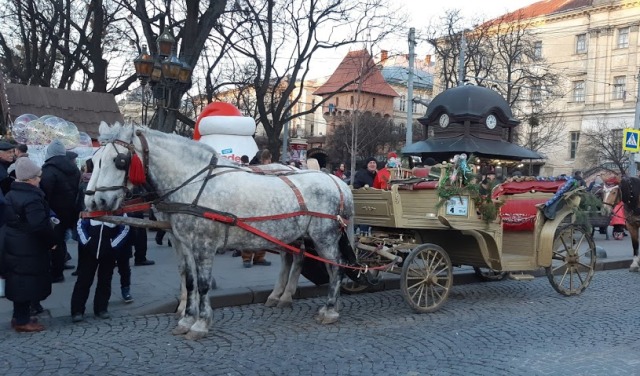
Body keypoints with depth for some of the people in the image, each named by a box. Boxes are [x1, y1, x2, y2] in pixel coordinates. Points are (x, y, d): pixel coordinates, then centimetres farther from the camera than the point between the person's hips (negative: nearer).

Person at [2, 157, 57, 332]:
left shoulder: (11, 194, 9)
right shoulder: (32, 198, -23)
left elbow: (7, 218, 19)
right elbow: (40, 225, -28)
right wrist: (52, 240, -15)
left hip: (14, 244, 10)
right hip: (29, 248, -10)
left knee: (19, 282, 18)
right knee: (27, 283, 0)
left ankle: (19, 317, 28)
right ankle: (22, 321, 9)